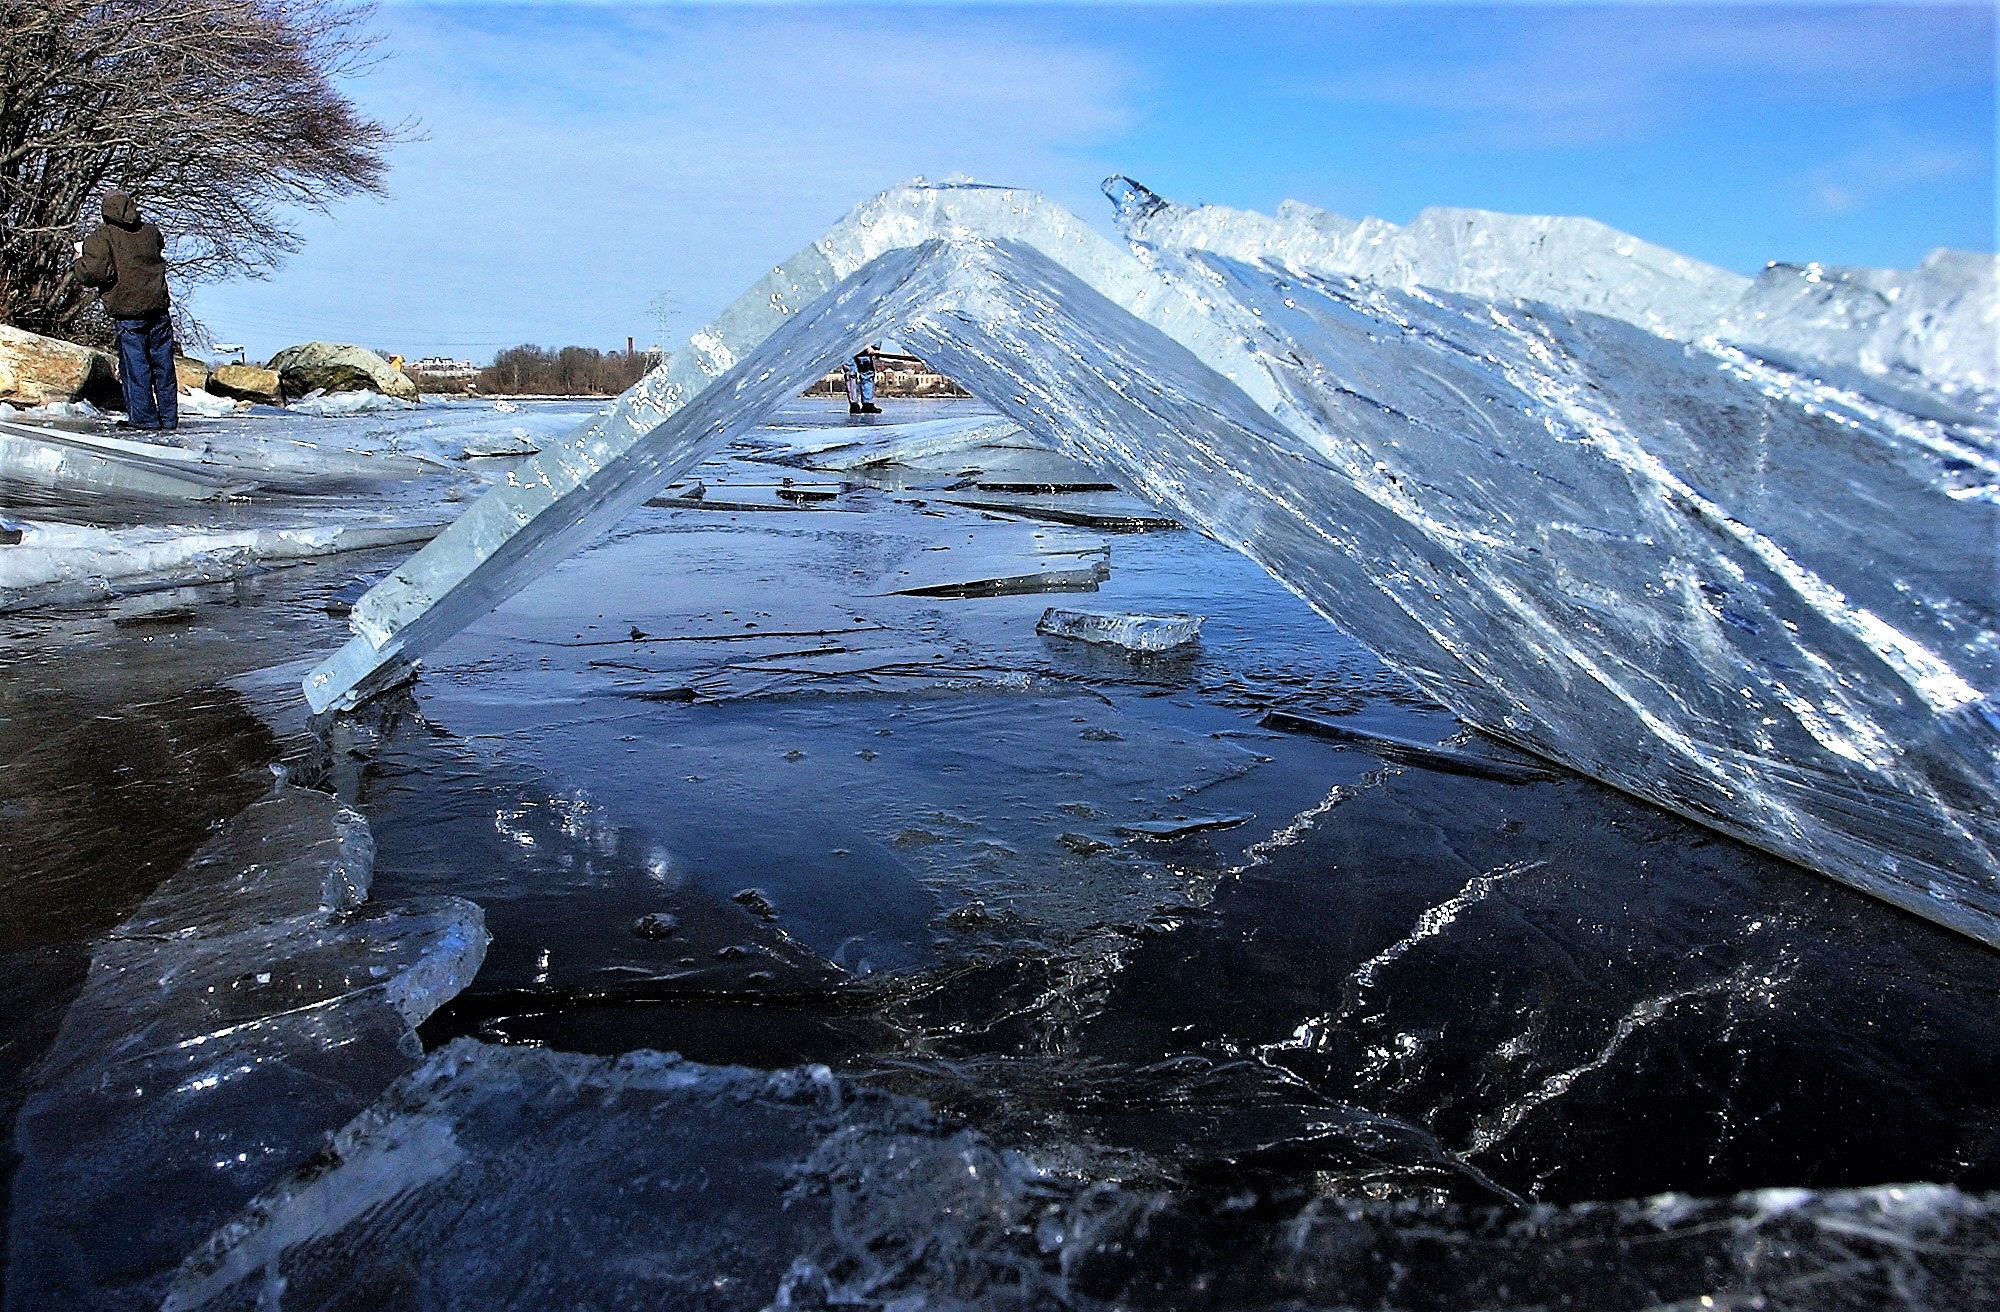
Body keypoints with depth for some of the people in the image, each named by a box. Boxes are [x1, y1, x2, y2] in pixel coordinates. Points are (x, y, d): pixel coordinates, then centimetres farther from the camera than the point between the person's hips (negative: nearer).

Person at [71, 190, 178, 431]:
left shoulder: (101, 238, -7)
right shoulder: (151, 231, 8)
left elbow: (93, 273, -14)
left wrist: (79, 262, 6)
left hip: (128, 312, -4)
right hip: (158, 309, 4)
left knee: (135, 364, 1)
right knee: (163, 364, 9)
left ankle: (144, 417, 2)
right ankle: (169, 417, 13)